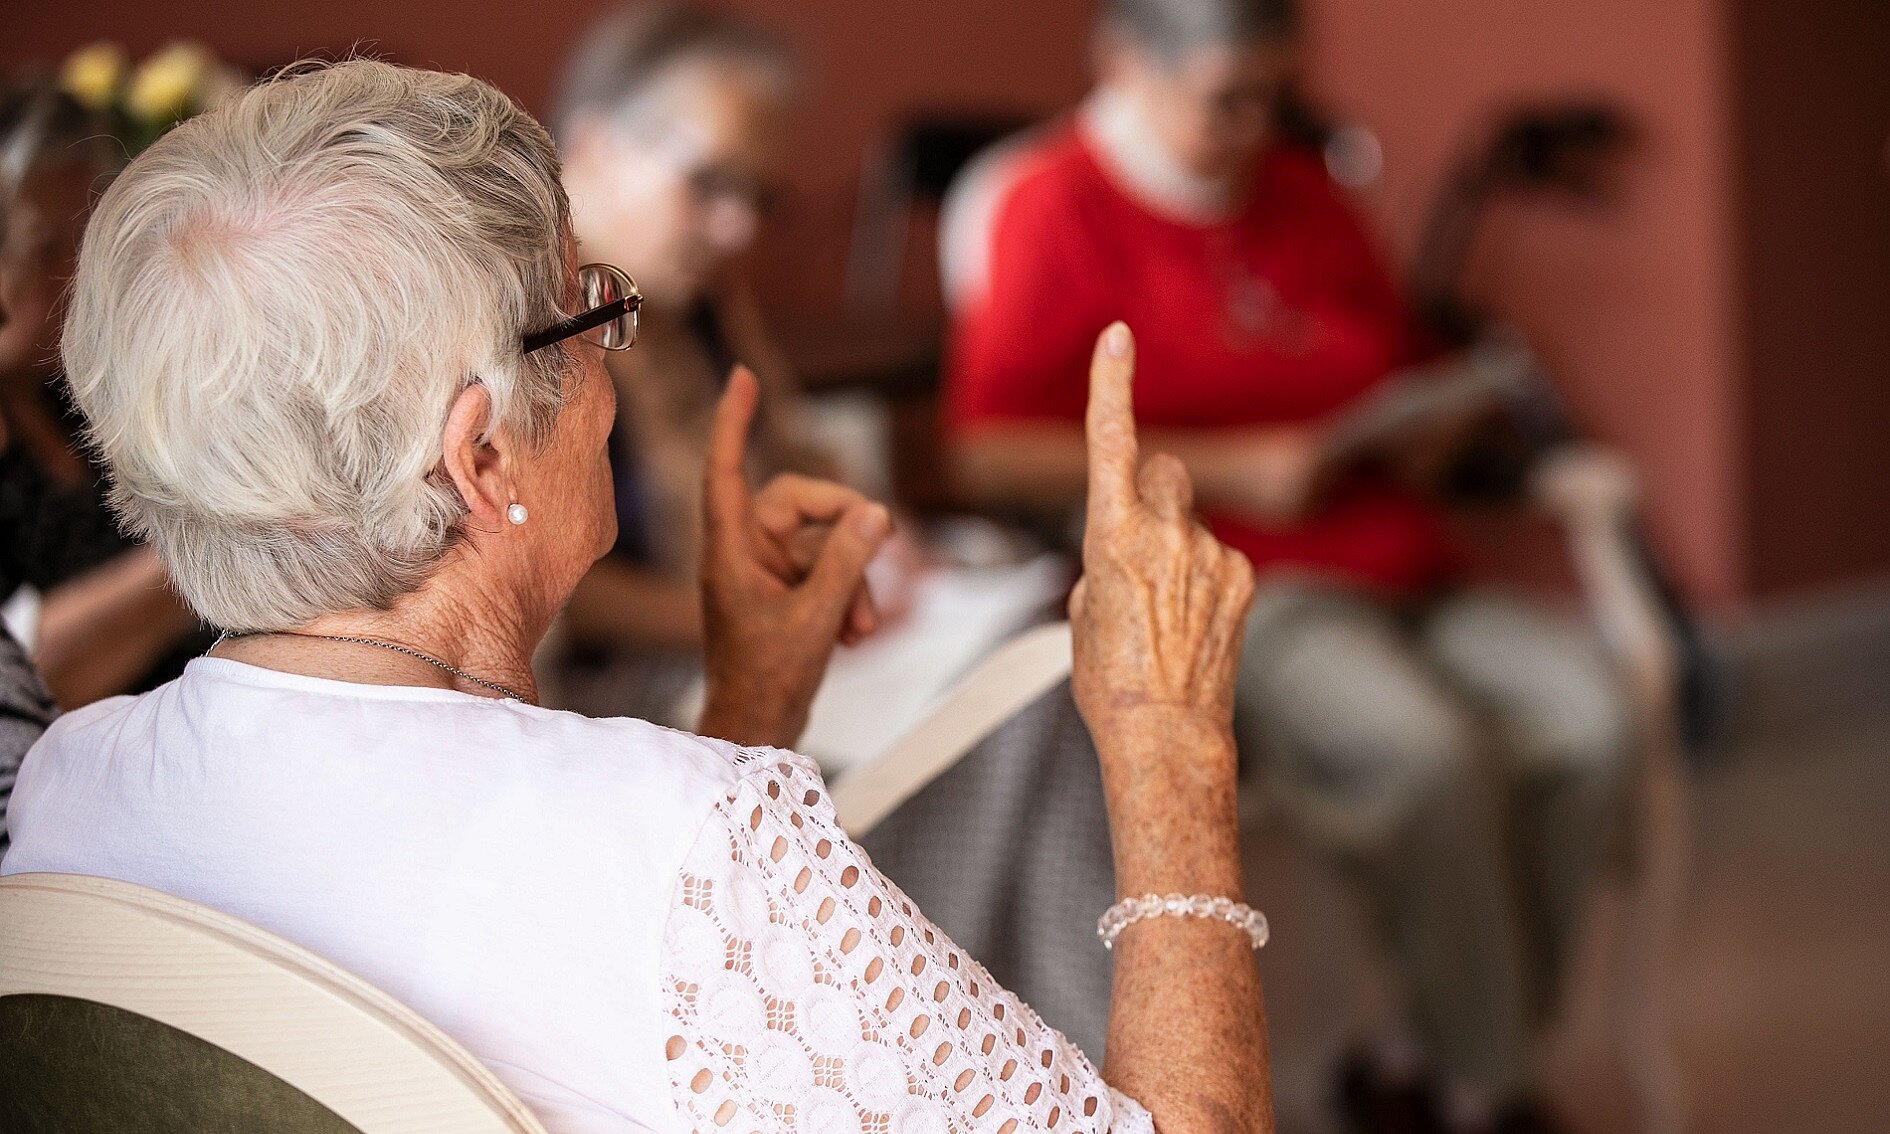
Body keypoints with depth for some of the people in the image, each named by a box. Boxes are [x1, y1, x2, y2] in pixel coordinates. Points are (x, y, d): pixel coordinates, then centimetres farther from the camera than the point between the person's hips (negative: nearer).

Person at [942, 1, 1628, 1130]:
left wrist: (1426, 431, 6)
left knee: (1586, 714, -20)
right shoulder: (1057, 206, -1)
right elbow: (994, 450, -12)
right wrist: (1225, 469, -14)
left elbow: (1410, 376, 32)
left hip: (1395, 566, 7)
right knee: (1427, 749, -33)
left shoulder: (1302, 193, 20)